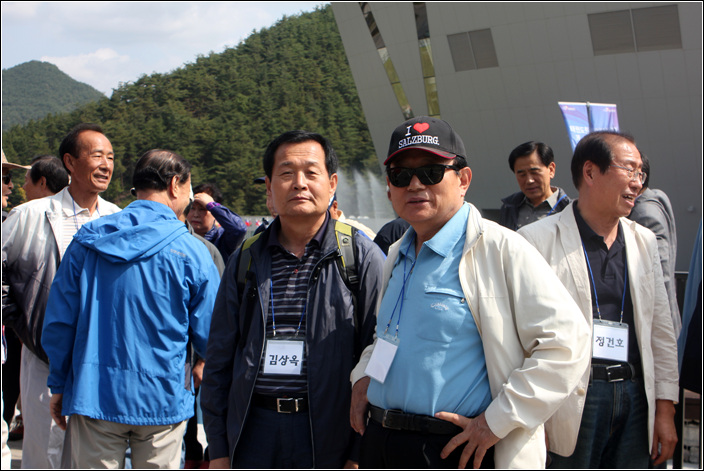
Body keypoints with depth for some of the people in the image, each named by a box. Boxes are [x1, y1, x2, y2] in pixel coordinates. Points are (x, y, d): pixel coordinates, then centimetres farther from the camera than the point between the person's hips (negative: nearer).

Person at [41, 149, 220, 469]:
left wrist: (58, 385, 13)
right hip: (161, 399, -2)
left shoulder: (86, 241, 0)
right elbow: (209, 335, -5)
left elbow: (57, 322, 3)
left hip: (92, 393, 2)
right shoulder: (189, 251, -8)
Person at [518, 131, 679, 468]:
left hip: (635, 396, 5)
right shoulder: (537, 239, -6)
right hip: (573, 400, -5)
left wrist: (665, 411, 10)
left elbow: (661, 331, 14)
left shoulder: (644, 241, 13)